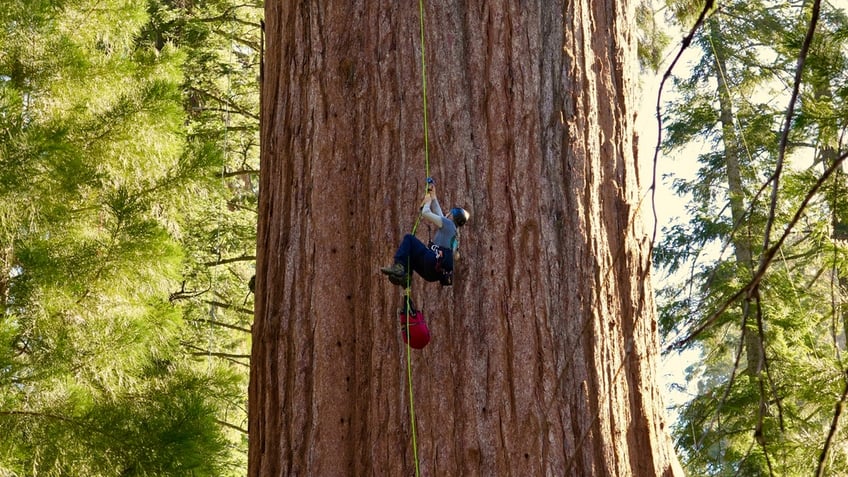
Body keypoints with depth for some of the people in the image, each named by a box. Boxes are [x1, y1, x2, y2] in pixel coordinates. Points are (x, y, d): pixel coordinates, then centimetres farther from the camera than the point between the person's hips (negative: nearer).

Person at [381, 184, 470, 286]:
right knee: (409, 254, 25)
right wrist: (433, 196, 41)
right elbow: (438, 214, 38)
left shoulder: (448, 224, 2)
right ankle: (402, 277, 0)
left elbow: (426, 213, -2)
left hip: (433, 264, -9)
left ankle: (398, 266, -21)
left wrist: (427, 201, 17)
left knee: (408, 238, -4)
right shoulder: (452, 229, 28)